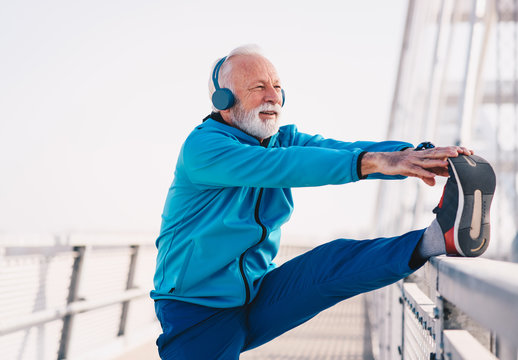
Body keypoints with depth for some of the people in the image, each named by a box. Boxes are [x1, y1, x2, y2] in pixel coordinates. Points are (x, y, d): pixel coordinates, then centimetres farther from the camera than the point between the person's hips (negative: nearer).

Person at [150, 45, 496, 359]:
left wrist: (418, 155, -33)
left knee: (335, 260, -20)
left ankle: (438, 238, -37)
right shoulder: (202, 146, -19)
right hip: (196, 313, -4)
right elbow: (277, 165, -36)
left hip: (258, 296, 4)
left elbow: (339, 149, -13)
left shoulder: (285, 139, 5)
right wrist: (373, 161, -46)